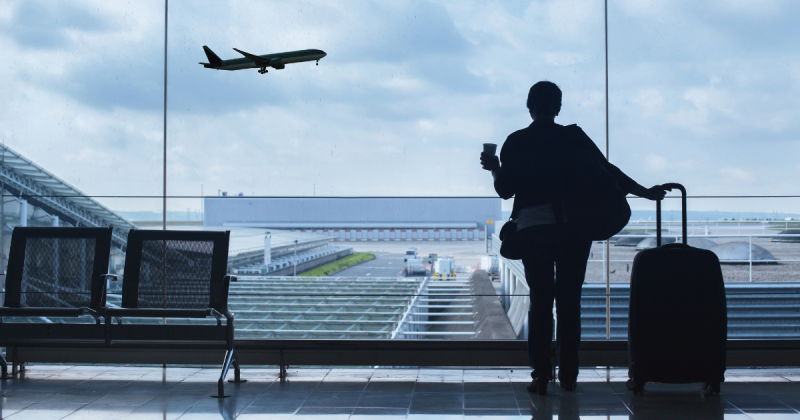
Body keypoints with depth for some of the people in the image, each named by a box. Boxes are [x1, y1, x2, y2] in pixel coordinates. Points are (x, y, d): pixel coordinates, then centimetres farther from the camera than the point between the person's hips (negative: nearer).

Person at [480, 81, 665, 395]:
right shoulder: (574, 138, 3)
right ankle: (568, 375, 8)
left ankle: (541, 375, -1)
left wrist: (494, 169, 22)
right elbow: (607, 171, 1)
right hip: (574, 226, 0)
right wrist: (645, 192, 8)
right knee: (569, 299, 7)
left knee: (540, 300, 4)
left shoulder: (515, 143, 3)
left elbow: (505, 189, 2)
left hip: (532, 228, 0)